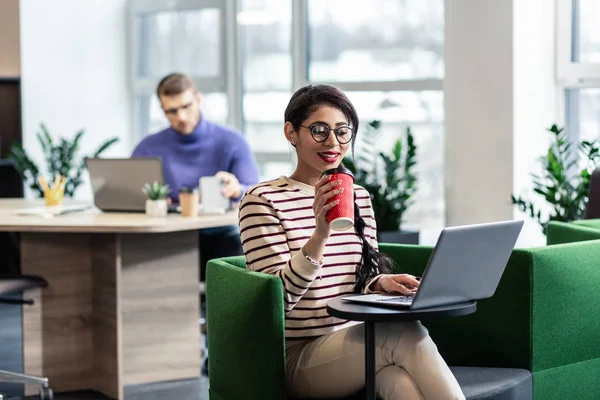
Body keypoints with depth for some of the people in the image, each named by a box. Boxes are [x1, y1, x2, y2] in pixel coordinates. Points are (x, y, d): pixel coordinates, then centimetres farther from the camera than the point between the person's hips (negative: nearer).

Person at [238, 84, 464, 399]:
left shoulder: (359, 197, 15)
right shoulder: (262, 200, -4)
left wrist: (381, 282, -3)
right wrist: (319, 235, -25)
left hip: (357, 345, 5)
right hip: (301, 359, -5)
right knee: (407, 332, -32)